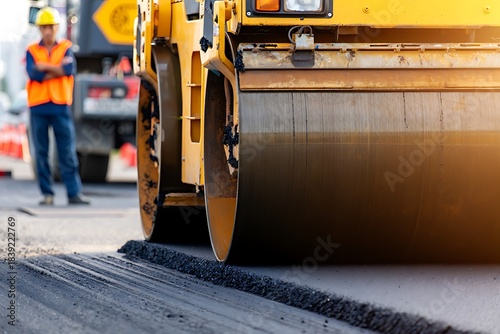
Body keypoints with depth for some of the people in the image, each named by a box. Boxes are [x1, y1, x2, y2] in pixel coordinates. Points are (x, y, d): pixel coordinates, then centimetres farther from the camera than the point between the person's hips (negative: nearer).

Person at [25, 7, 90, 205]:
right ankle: (47, 194, 6)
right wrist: (57, 70, -6)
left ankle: (74, 193, -2)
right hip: (38, 107, 0)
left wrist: (44, 67, -7)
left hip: (60, 106, 0)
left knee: (68, 152, -2)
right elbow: (34, 74, -9)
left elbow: (70, 70, -10)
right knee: (41, 153, 2)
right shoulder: (31, 51, 7)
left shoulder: (65, 48, 8)